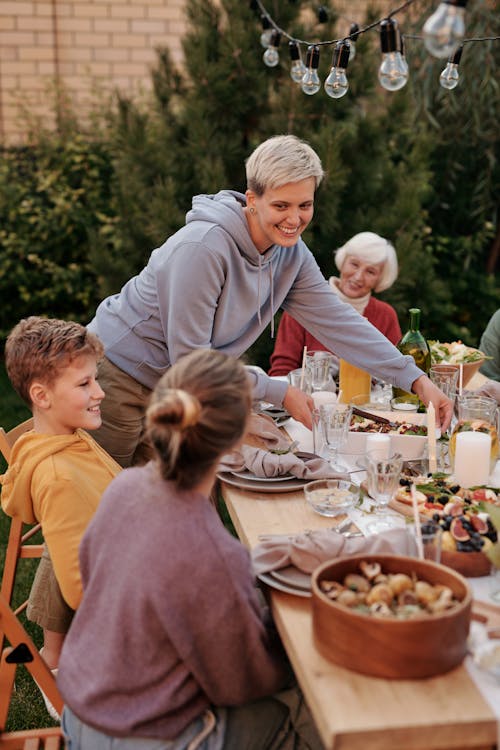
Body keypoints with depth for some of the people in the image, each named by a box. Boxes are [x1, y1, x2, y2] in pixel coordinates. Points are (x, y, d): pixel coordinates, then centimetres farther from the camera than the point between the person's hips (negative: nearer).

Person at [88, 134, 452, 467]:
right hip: (118, 374, -7)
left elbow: (338, 320, -4)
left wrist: (416, 380, -12)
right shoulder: (202, 248, -29)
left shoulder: (291, 255, -5)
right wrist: (280, 392, -21)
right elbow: (189, 358, -26)